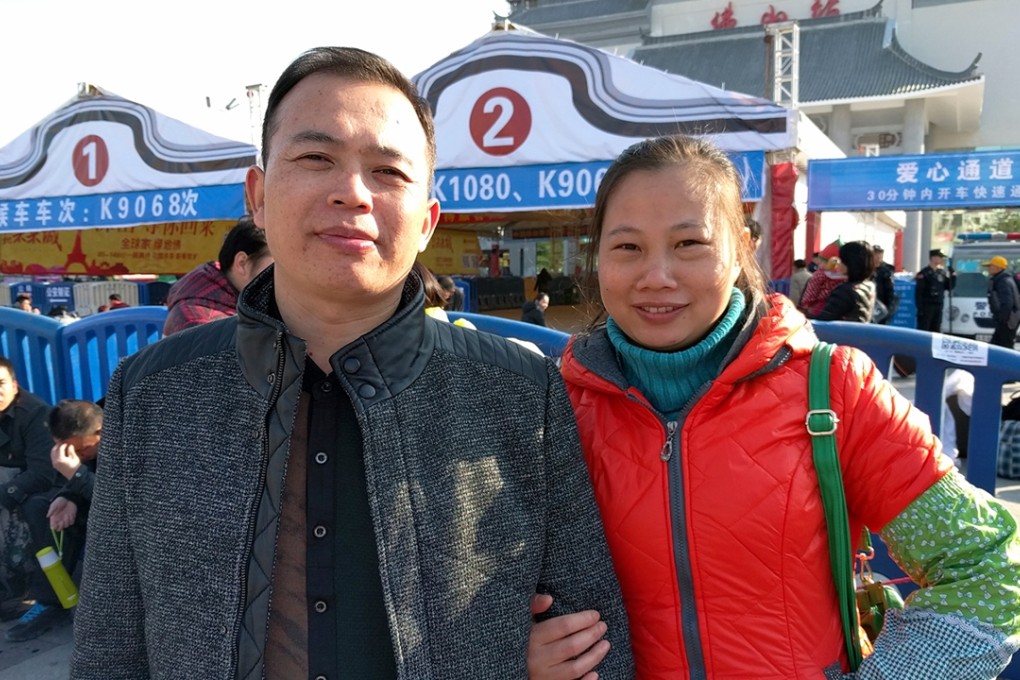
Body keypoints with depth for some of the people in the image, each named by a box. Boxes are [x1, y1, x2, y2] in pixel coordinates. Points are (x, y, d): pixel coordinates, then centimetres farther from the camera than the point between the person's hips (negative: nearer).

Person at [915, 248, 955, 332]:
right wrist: (920, 308, -17)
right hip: (927, 306, -7)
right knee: (923, 331, -7)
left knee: (936, 331, 10)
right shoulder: (924, 273, -8)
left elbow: (949, 287, 17)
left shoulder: (942, 273, 13)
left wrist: (953, 276, 1)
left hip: (938, 307, 7)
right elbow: (918, 292, -12)